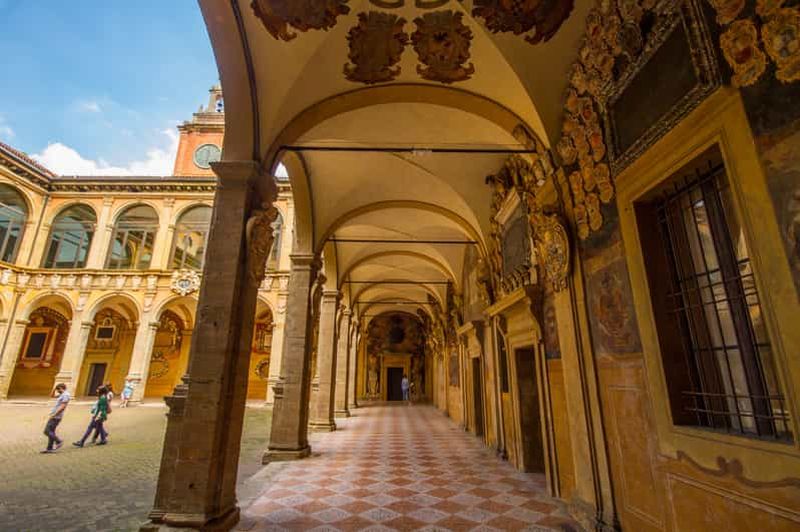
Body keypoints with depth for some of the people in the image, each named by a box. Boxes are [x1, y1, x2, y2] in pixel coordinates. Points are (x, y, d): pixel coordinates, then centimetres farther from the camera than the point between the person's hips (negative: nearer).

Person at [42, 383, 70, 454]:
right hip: (54, 416, 10)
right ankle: (50, 448, 16)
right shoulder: (62, 395, 15)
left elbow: (62, 407, -22)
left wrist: (53, 415, -20)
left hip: (55, 417, -10)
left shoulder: (65, 395, -17)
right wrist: (54, 388, 15)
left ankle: (59, 442, 2)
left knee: (47, 431, -8)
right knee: (51, 432, 11)